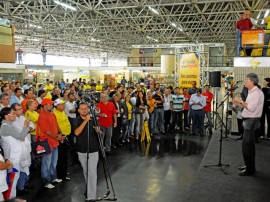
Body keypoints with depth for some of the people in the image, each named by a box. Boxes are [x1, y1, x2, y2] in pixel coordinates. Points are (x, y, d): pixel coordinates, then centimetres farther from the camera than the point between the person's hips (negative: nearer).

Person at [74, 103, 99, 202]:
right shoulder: (77, 120, -4)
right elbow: (76, 133, -22)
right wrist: (85, 121, -29)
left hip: (93, 150, -2)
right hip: (81, 151, 2)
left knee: (92, 173, -5)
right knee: (86, 172, 18)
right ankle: (89, 187, 40)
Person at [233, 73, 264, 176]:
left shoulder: (257, 93, -16)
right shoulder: (251, 92, 15)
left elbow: (251, 108, -24)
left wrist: (241, 101, -15)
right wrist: (238, 104, 9)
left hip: (252, 121, -10)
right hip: (249, 120, 10)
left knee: (246, 145, -7)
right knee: (249, 145, 17)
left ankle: (250, 169, 2)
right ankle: (249, 166, 28)